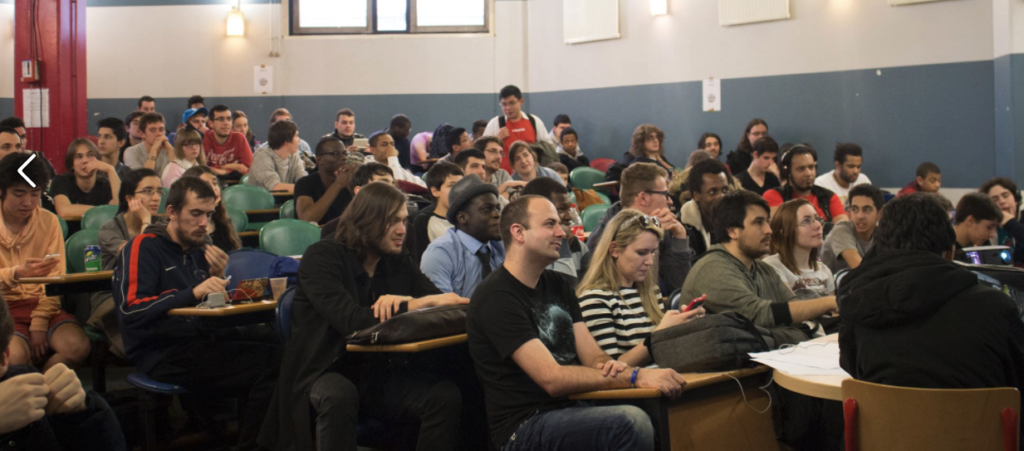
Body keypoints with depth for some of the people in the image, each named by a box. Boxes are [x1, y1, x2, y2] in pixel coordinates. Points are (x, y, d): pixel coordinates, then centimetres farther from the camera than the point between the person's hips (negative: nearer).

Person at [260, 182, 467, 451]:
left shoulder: (398, 264, 8)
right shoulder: (322, 257, -11)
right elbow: (353, 322, -24)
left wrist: (405, 301, -20)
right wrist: (420, 304, -23)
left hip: (380, 374, 5)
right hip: (325, 373, -5)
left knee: (446, 396, -21)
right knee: (338, 396, -39)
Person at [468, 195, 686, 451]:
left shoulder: (557, 285, 14)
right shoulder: (496, 296, -13)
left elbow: (592, 355, 8)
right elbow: (552, 379, -20)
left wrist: (610, 367, -17)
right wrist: (636, 376, -24)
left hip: (567, 409, 7)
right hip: (523, 429, -7)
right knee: (631, 423, -29)